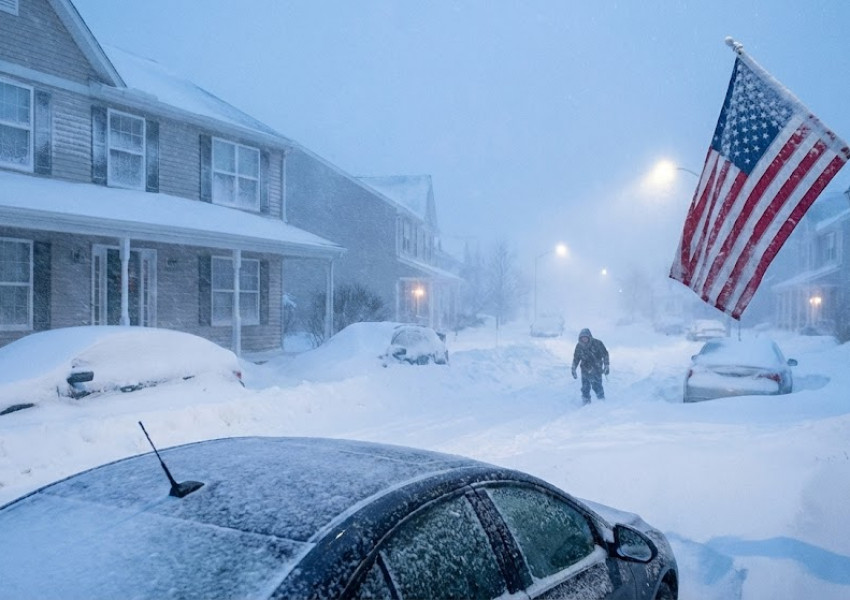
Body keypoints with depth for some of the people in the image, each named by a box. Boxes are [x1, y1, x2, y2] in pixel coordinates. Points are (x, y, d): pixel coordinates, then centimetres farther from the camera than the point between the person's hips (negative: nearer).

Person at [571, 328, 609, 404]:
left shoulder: (597, 343, -10)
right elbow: (576, 359, 10)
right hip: (585, 370, 3)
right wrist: (573, 370, 7)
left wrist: (606, 366, -2)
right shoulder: (579, 346, -2)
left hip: (596, 370, -3)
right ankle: (586, 403, 15)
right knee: (585, 388, 3)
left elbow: (605, 354, 0)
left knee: (597, 387, -6)